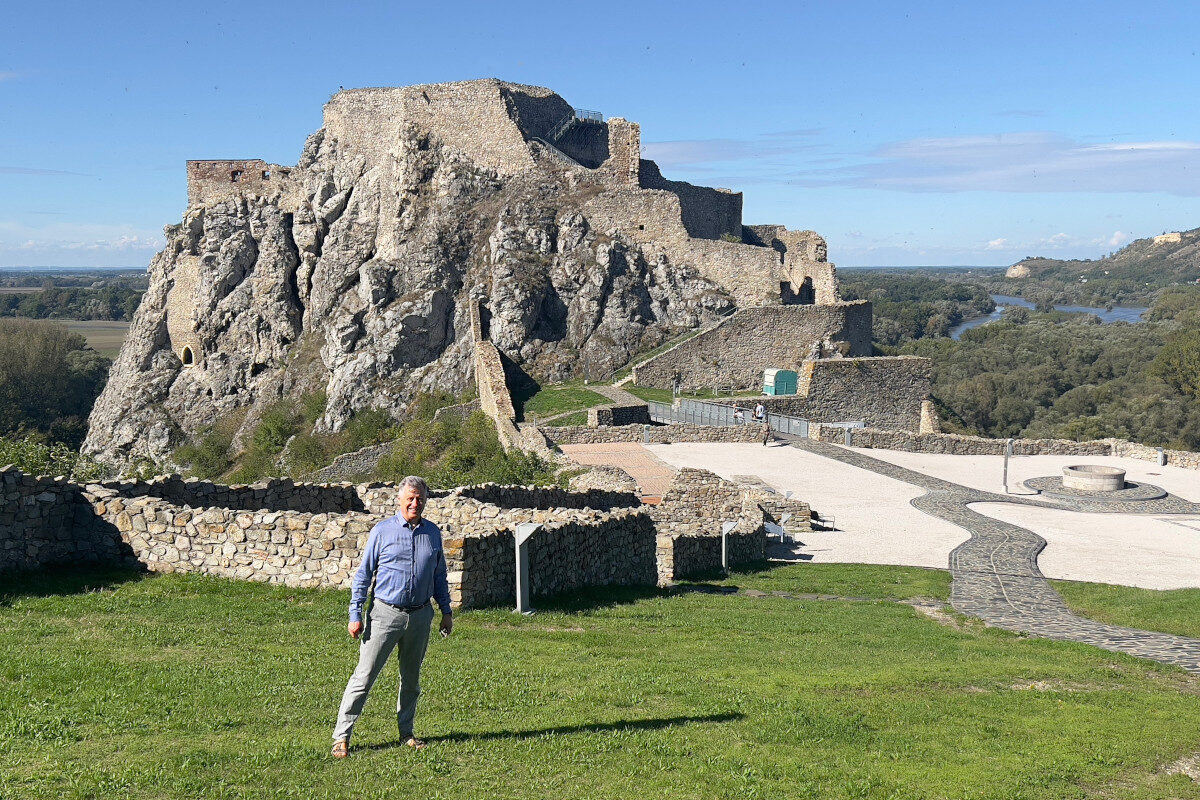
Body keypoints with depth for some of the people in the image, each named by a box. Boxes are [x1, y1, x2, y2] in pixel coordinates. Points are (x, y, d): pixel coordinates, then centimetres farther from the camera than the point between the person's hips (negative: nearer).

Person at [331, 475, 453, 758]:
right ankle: (341, 736, 0)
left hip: (420, 615, 4)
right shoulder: (382, 531, -4)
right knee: (364, 675, -5)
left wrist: (446, 611, 13)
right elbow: (364, 574, -1)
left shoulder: (433, 533, 7)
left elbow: (439, 575, 16)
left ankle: (406, 732, 27)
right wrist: (355, 615, -5)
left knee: (411, 678, 14)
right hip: (386, 613, -4)